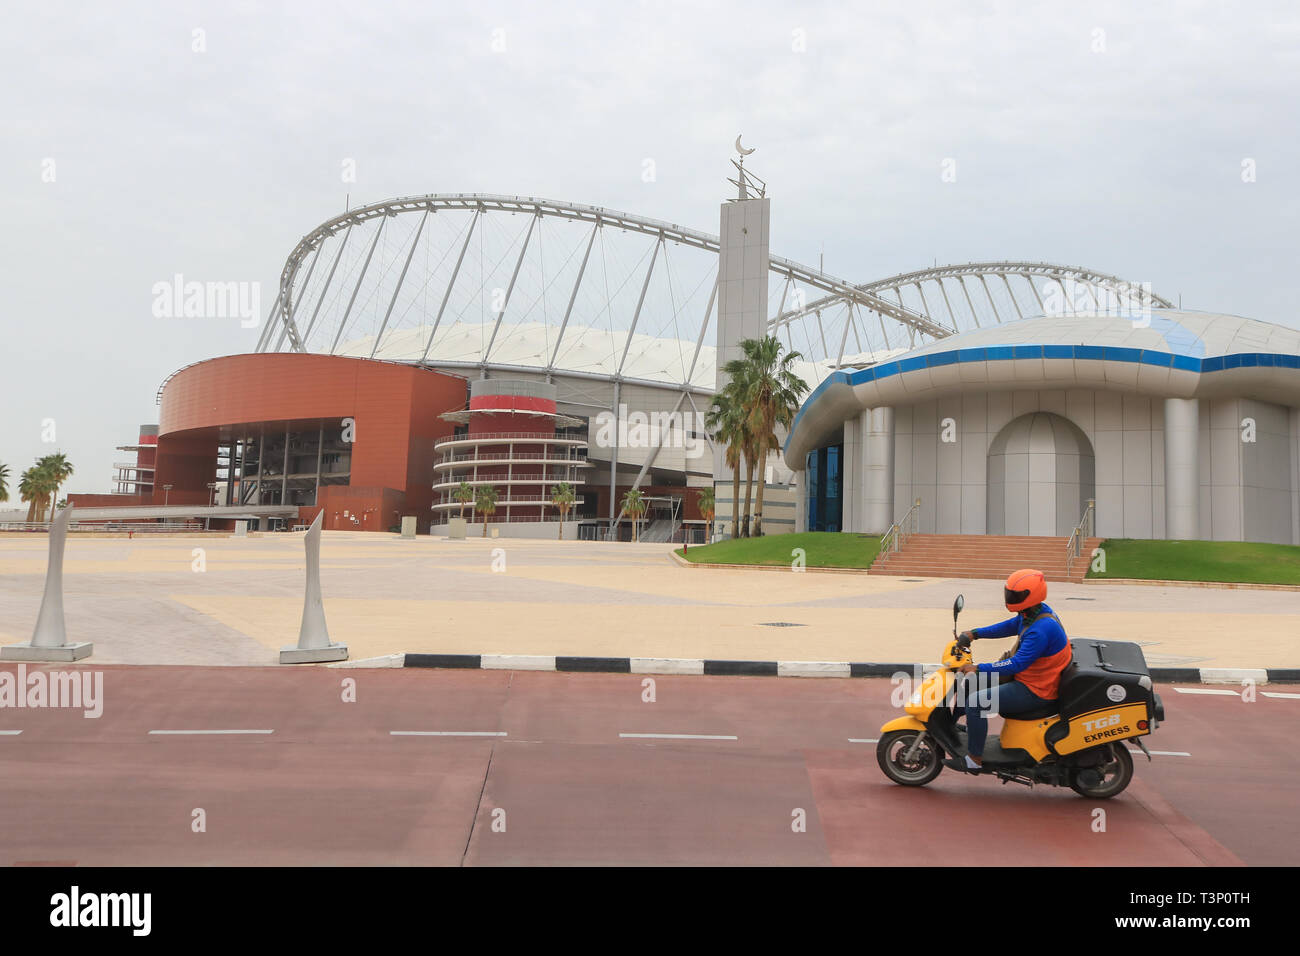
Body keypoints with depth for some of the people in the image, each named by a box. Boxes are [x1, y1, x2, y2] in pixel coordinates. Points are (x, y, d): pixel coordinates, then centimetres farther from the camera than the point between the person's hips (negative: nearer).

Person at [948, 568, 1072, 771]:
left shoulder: (1041, 630, -31)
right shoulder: (1038, 611, 0)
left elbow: (1017, 664, -32)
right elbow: (1010, 626, 16)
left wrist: (979, 669, -28)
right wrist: (975, 633, 12)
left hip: (1034, 691, -11)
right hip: (1025, 676, 11)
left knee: (975, 702, -18)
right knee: (971, 682, 17)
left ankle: (974, 759, -7)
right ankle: (972, 727, 34)